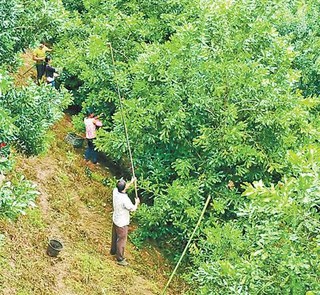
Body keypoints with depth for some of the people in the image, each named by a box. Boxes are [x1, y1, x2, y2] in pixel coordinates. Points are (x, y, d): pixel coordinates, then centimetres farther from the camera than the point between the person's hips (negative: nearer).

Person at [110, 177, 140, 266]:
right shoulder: (125, 199, -35)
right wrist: (137, 202, 1)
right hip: (122, 223, -8)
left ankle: (113, 251, 50)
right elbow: (133, 209, -18)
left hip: (115, 219, 8)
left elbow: (123, 188, 10)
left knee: (115, 236, 28)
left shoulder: (115, 191, -15)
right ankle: (120, 259, 22)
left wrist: (132, 182, 14)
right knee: (121, 240, 9)